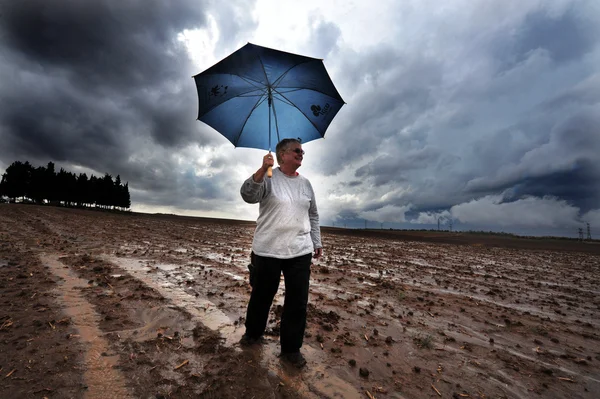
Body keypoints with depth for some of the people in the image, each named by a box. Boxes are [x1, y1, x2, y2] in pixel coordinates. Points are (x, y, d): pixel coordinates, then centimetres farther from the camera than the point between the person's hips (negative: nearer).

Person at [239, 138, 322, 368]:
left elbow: (313, 216, 17)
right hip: (267, 251, -3)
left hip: (300, 252, 4)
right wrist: (262, 169, -33)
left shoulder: (305, 183, 11)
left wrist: (317, 243, 15)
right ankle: (253, 333, 42)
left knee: (298, 301, 7)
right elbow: (248, 195, -22)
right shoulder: (268, 178, -4)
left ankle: (291, 349, 26)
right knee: (261, 296, 15)